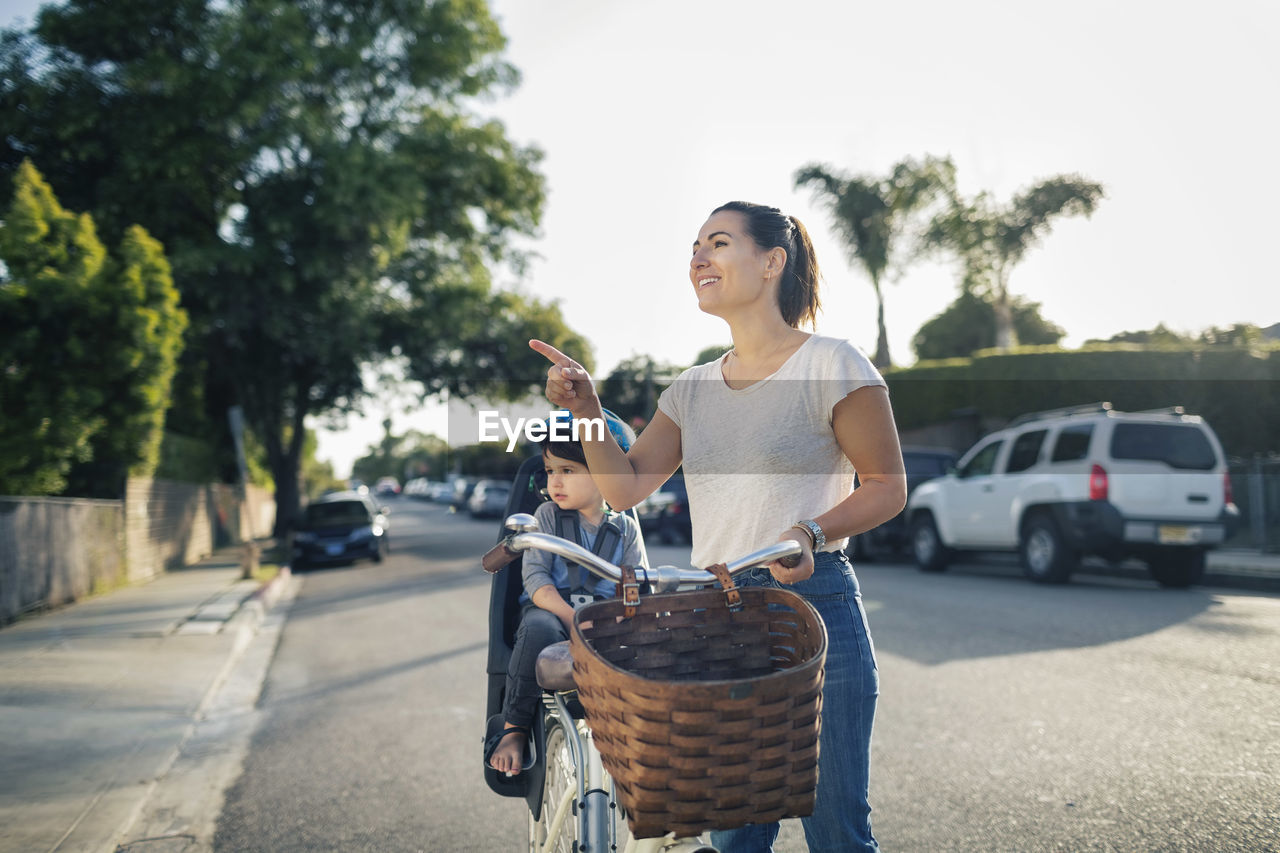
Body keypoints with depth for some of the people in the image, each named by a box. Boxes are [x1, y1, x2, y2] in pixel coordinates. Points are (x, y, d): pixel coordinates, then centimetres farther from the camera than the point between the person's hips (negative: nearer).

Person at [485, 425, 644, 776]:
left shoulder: (626, 527, 11)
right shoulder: (547, 515, 7)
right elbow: (534, 575, -5)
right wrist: (571, 618, -22)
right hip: (550, 606, -1)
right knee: (539, 629, -39)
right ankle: (513, 728, -23)